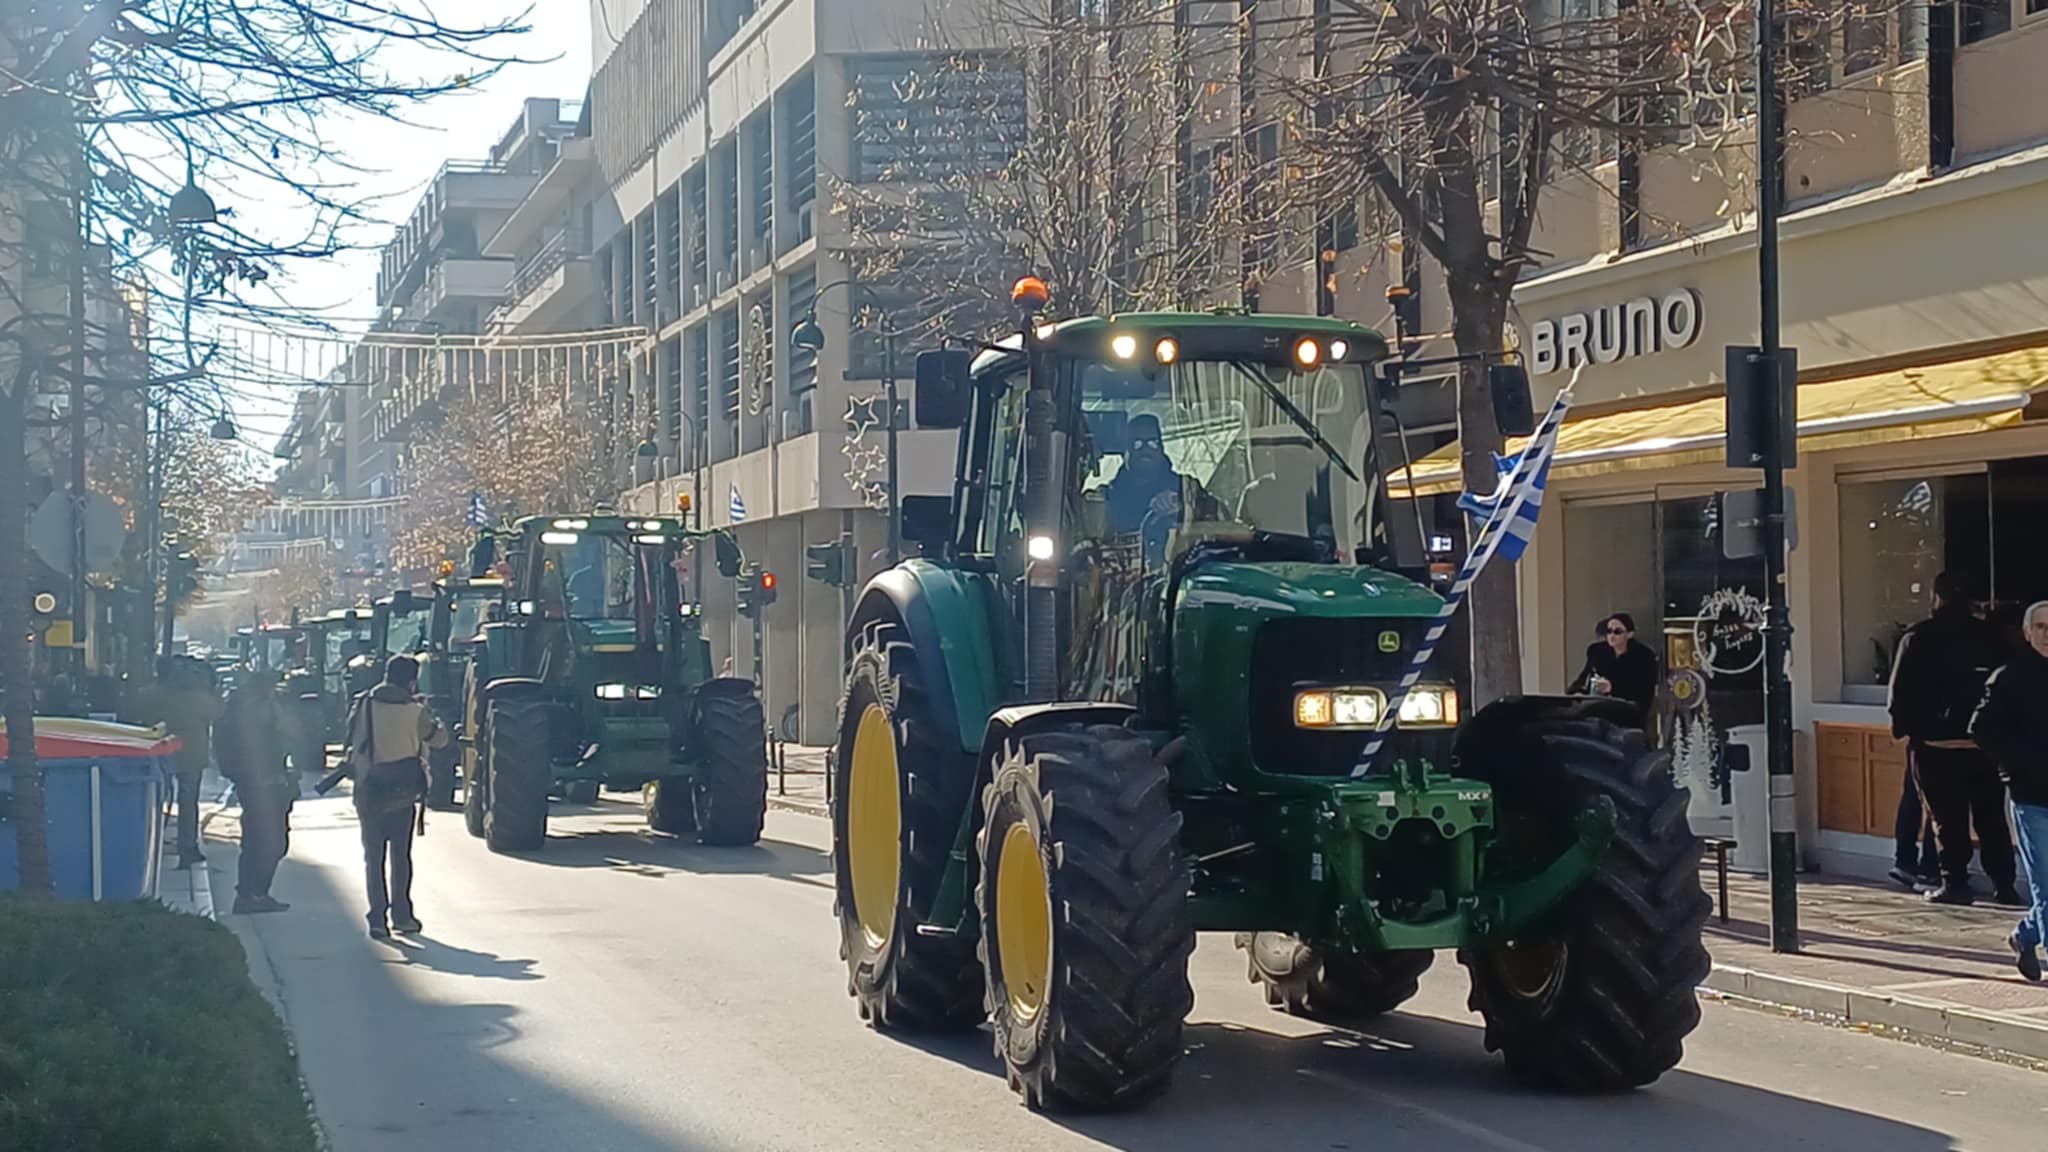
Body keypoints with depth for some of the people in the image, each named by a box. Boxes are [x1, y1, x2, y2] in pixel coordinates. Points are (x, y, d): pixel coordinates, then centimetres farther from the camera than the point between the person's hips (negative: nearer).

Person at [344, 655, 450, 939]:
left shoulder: (363, 705, -3)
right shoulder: (414, 711, -9)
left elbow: (352, 741, 5)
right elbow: (439, 739, 3)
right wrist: (429, 713, 17)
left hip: (368, 789, 1)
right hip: (402, 790, -1)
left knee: (373, 856, 7)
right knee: (400, 854, 12)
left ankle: (378, 918, 2)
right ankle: (401, 914, 12)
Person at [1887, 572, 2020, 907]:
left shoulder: (1917, 639, -7)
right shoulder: (1989, 636, 3)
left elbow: (1900, 691, -6)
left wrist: (1903, 726, 9)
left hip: (1935, 744, -3)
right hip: (1984, 741, 3)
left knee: (1948, 819, 2)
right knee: (1991, 817, 8)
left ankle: (1955, 884, 0)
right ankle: (2004, 885, 8)